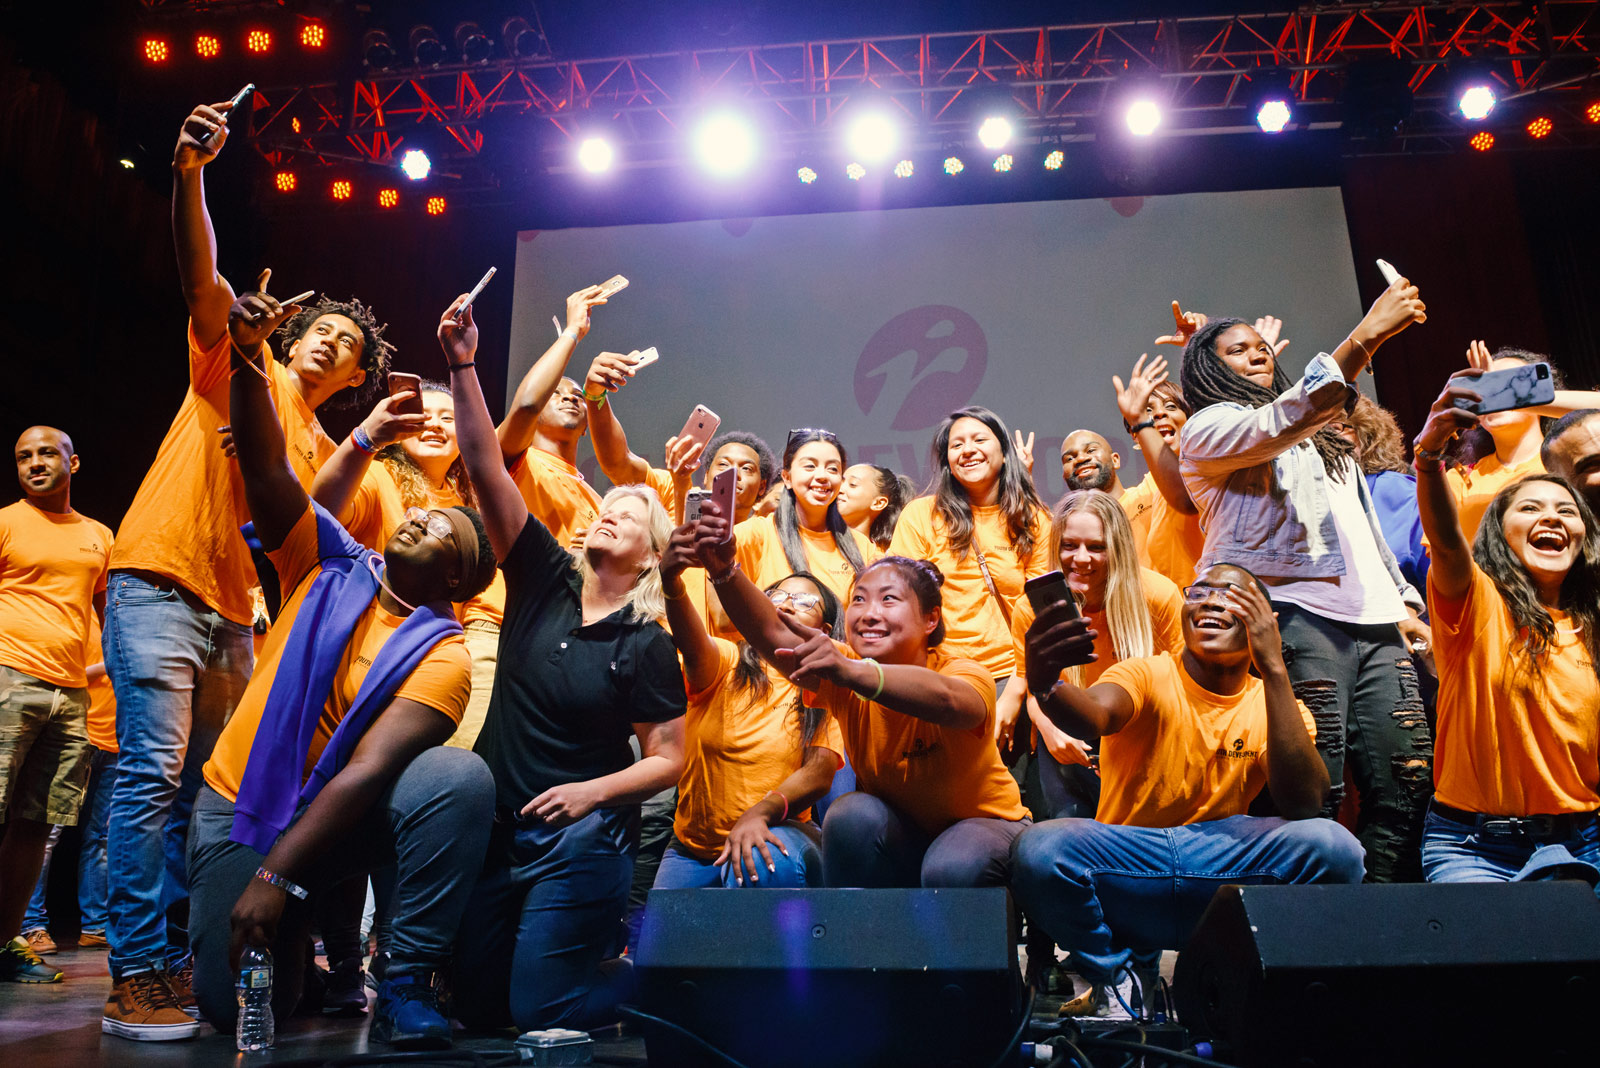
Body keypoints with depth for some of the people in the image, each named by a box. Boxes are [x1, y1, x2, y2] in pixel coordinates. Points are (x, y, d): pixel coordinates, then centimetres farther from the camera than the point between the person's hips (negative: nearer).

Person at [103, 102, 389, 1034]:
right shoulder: (236, 363, 8)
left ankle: (175, 957, 13)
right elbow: (203, 280, -11)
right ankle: (135, 972, -8)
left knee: (203, 784, 6)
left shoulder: (324, 451, 20)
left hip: (233, 615, 6)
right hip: (160, 585, -6)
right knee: (154, 772, -12)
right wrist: (190, 176, -24)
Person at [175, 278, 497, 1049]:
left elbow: (367, 772, -22)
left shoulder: (442, 657, -13)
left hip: (332, 818, -2)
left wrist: (278, 874, -28)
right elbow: (266, 467, -13)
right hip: (236, 805, 3)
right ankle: (307, 925, 24)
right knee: (239, 1004, -11)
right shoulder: (330, 567, -1)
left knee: (462, 777, -32)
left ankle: (406, 987, -19)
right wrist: (249, 354, -25)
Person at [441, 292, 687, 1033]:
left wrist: (595, 790, -20)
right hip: (496, 821, 4)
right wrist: (462, 367, -18)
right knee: (476, 1004, 12)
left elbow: (668, 759, -4)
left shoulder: (647, 646, -7)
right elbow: (486, 467, -10)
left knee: (537, 1011, -3)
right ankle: (600, 946, 36)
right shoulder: (545, 581, -1)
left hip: (580, 832, -4)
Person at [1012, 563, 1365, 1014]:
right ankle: (1116, 973, -1)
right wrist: (1046, 685, -55)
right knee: (1038, 850, -32)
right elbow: (1097, 713, -30)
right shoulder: (1149, 675, -4)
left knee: (1334, 846, -26)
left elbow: (1304, 804, -17)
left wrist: (1274, 668, -21)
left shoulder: (1277, 705, 4)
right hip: (1126, 856, -2)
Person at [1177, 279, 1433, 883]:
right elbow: (1282, 425, -13)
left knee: (1406, 786, -2)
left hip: (1376, 626, 8)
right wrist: (1366, 336, -16)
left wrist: (1404, 602, 19)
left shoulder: (1325, 437, 33)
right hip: (1296, 619, -7)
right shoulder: (1207, 429, 7)